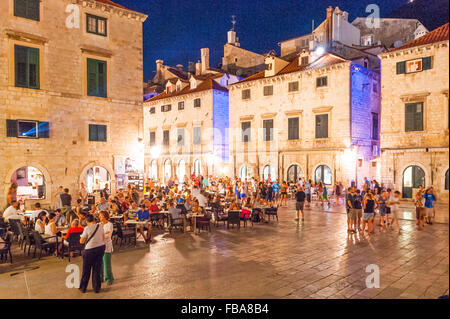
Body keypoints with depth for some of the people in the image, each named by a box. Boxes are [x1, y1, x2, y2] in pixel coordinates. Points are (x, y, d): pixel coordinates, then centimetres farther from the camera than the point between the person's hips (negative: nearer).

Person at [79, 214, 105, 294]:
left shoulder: (87, 228, -13)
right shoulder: (100, 226, 1)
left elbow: (81, 241, -9)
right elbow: (103, 238, 9)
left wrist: (86, 238, 10)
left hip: (90, 250, -4)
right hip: (101, 247, 4)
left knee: (86, 270, 12)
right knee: (97, 269, 13)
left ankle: (83, 288, 24)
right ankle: (96, 288, 18)